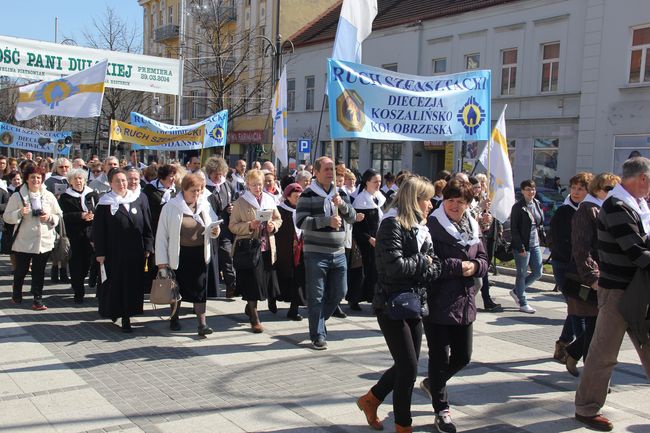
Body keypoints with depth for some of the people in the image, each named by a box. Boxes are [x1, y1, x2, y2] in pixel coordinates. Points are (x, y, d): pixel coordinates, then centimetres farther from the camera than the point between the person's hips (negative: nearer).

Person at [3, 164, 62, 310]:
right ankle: (17, 295, 34)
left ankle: (38, 299, 12)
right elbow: (7, 217, -2)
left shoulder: (49, 196, 4)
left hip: (44, 241, 2)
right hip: (23, 242, -1)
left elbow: (58, 216, 10)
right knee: (21, 271, 12)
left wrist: (49, 217, -10)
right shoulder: (17, 196, -3)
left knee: (39, 272, 6)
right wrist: (19, 213, -20)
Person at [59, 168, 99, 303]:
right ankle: (78, 292, 4)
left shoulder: (92, 195, 11)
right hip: (75, 235, -2)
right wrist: (81, 215, -19)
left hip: (91, 233, 2)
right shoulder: (65, 197, 5)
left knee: (87, 262, 1)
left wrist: (93, 216, -17)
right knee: (77, 263, -3)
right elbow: (65, 216, -8)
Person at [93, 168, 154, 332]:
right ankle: (113, 311, 23)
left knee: (133, 284, 6)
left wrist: (148, 247, 2)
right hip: (114, 252, -2)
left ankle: (127, 316, 18)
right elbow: (98, 230, -3)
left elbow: (147, 225, 7)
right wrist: (100, 252, -7)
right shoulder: (105, 203, -3)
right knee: (115, 284, 5)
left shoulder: (139, 199, 4)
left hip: (136, 252, 3)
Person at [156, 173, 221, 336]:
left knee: (199, 288, 1)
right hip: (178, 254, -2)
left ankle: (202, 324, 3)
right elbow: (162, 235, -7)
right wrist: (162, 261, -10)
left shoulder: (205, 205, 3)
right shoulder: (171, 207, -8)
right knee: (177, 287, 12)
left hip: (199, 254, 2)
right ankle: (174, 318, 32)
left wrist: (214, 231, -12)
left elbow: (211, 228, 13)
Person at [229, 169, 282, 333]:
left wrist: (274, 225, -6)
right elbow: (232, 226, -5)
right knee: (252, 283, -3)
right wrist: (250, 226, -20)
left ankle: (250, 307, 33)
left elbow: (278, 219, 16)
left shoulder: (269, 200, 10)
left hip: (267, 248, 5)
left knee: (266, 282, 7)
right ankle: (254, 319, 9)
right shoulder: (240, 202, -3)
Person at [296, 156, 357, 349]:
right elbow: (300, 221, -14)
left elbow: (352, 218, 9)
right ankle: (318, 335, 10)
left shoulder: (339, 194, 13)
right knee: (316, 296, 0)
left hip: (338, 253, 6)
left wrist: (342, 204, -11)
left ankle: (318, 321, 34)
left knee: (339, 292, 12)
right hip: (316, 253, -6)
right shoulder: (308, 195, -5)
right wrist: (327, 221, -22)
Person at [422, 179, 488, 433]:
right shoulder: (432, 227, -13)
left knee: (463, 356, 16)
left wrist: (474, 266, -9)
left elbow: (483, 259, 12)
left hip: (464, 303, 7)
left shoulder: (473, 227, 9)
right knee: (440, 357, 5)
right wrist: (458, 267, -18)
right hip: (438, 304, -7)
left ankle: (433, 383, 43)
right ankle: (441, 411, 20)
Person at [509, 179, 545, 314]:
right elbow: (514, 229, -12)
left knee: (538, 273, 10)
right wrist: (520, 247, -16)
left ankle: (516, 291, 29)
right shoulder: (518, 207, -10)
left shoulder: (537, 204, 10)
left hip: (535, 244, 7)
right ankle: (523, 304, 13)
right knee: (522, 274, 3)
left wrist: (544, 238, 8)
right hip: (522, 246, -7)